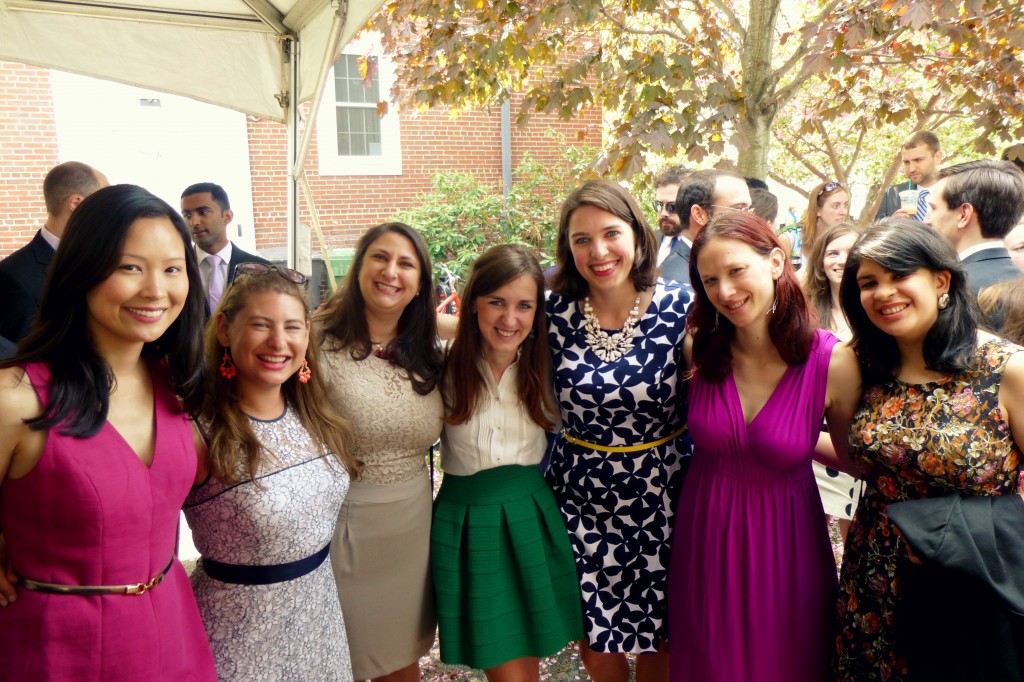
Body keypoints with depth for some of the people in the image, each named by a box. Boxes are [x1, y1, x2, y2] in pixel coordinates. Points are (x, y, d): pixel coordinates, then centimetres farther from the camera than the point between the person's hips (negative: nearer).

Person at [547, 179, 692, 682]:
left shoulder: (678, 307, -10)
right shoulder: (556, 312, -7)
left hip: (658, 494, -1)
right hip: (580, 496, 1)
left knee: (655, 637, 16)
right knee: (594, 638, 14)